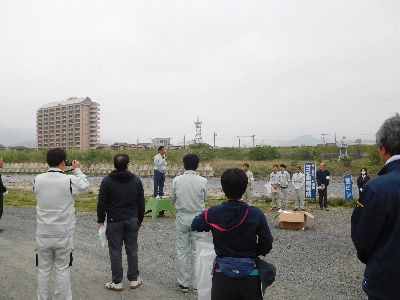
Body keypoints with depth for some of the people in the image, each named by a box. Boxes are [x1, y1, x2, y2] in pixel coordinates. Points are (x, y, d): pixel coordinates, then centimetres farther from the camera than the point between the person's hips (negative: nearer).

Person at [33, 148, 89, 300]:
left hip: (43, 234, 3)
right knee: (62, 270, 10)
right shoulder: (70, 180, -16)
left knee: (43, 270, 16)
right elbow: (85, 185, 3)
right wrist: (77, 169, 16)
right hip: (63, 235, -2)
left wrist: (52, 171, 15)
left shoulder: (38, 179, -7)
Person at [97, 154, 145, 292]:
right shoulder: (136, 180, 0)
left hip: (114, 221, -2)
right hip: (132, 220, 3)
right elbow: (141, 202, 6)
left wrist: (100, 220, 4)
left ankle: (117, 282, 11)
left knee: (115, 251, 5)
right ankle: (134, 280, 19)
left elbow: (101, 203, -6)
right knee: (132, 250, 11)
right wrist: (140, 219, 16)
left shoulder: (107, 180, -7)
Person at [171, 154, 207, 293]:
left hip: (182, 217, 0)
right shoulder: (202, 181, -11)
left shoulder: (176, 180, -9)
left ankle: (183, 283, 17)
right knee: (198, 251, 10)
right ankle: (197, 283, 18)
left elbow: (173, 199, 2)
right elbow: (205, 199, 3)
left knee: (182, 251, 10)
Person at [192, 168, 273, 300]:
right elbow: (267, 245, -7)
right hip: (250, 276, 1)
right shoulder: (256, 214, -13)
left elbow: (194, 226, 7)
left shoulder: (212, 214, -12)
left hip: (222, 276, 0)